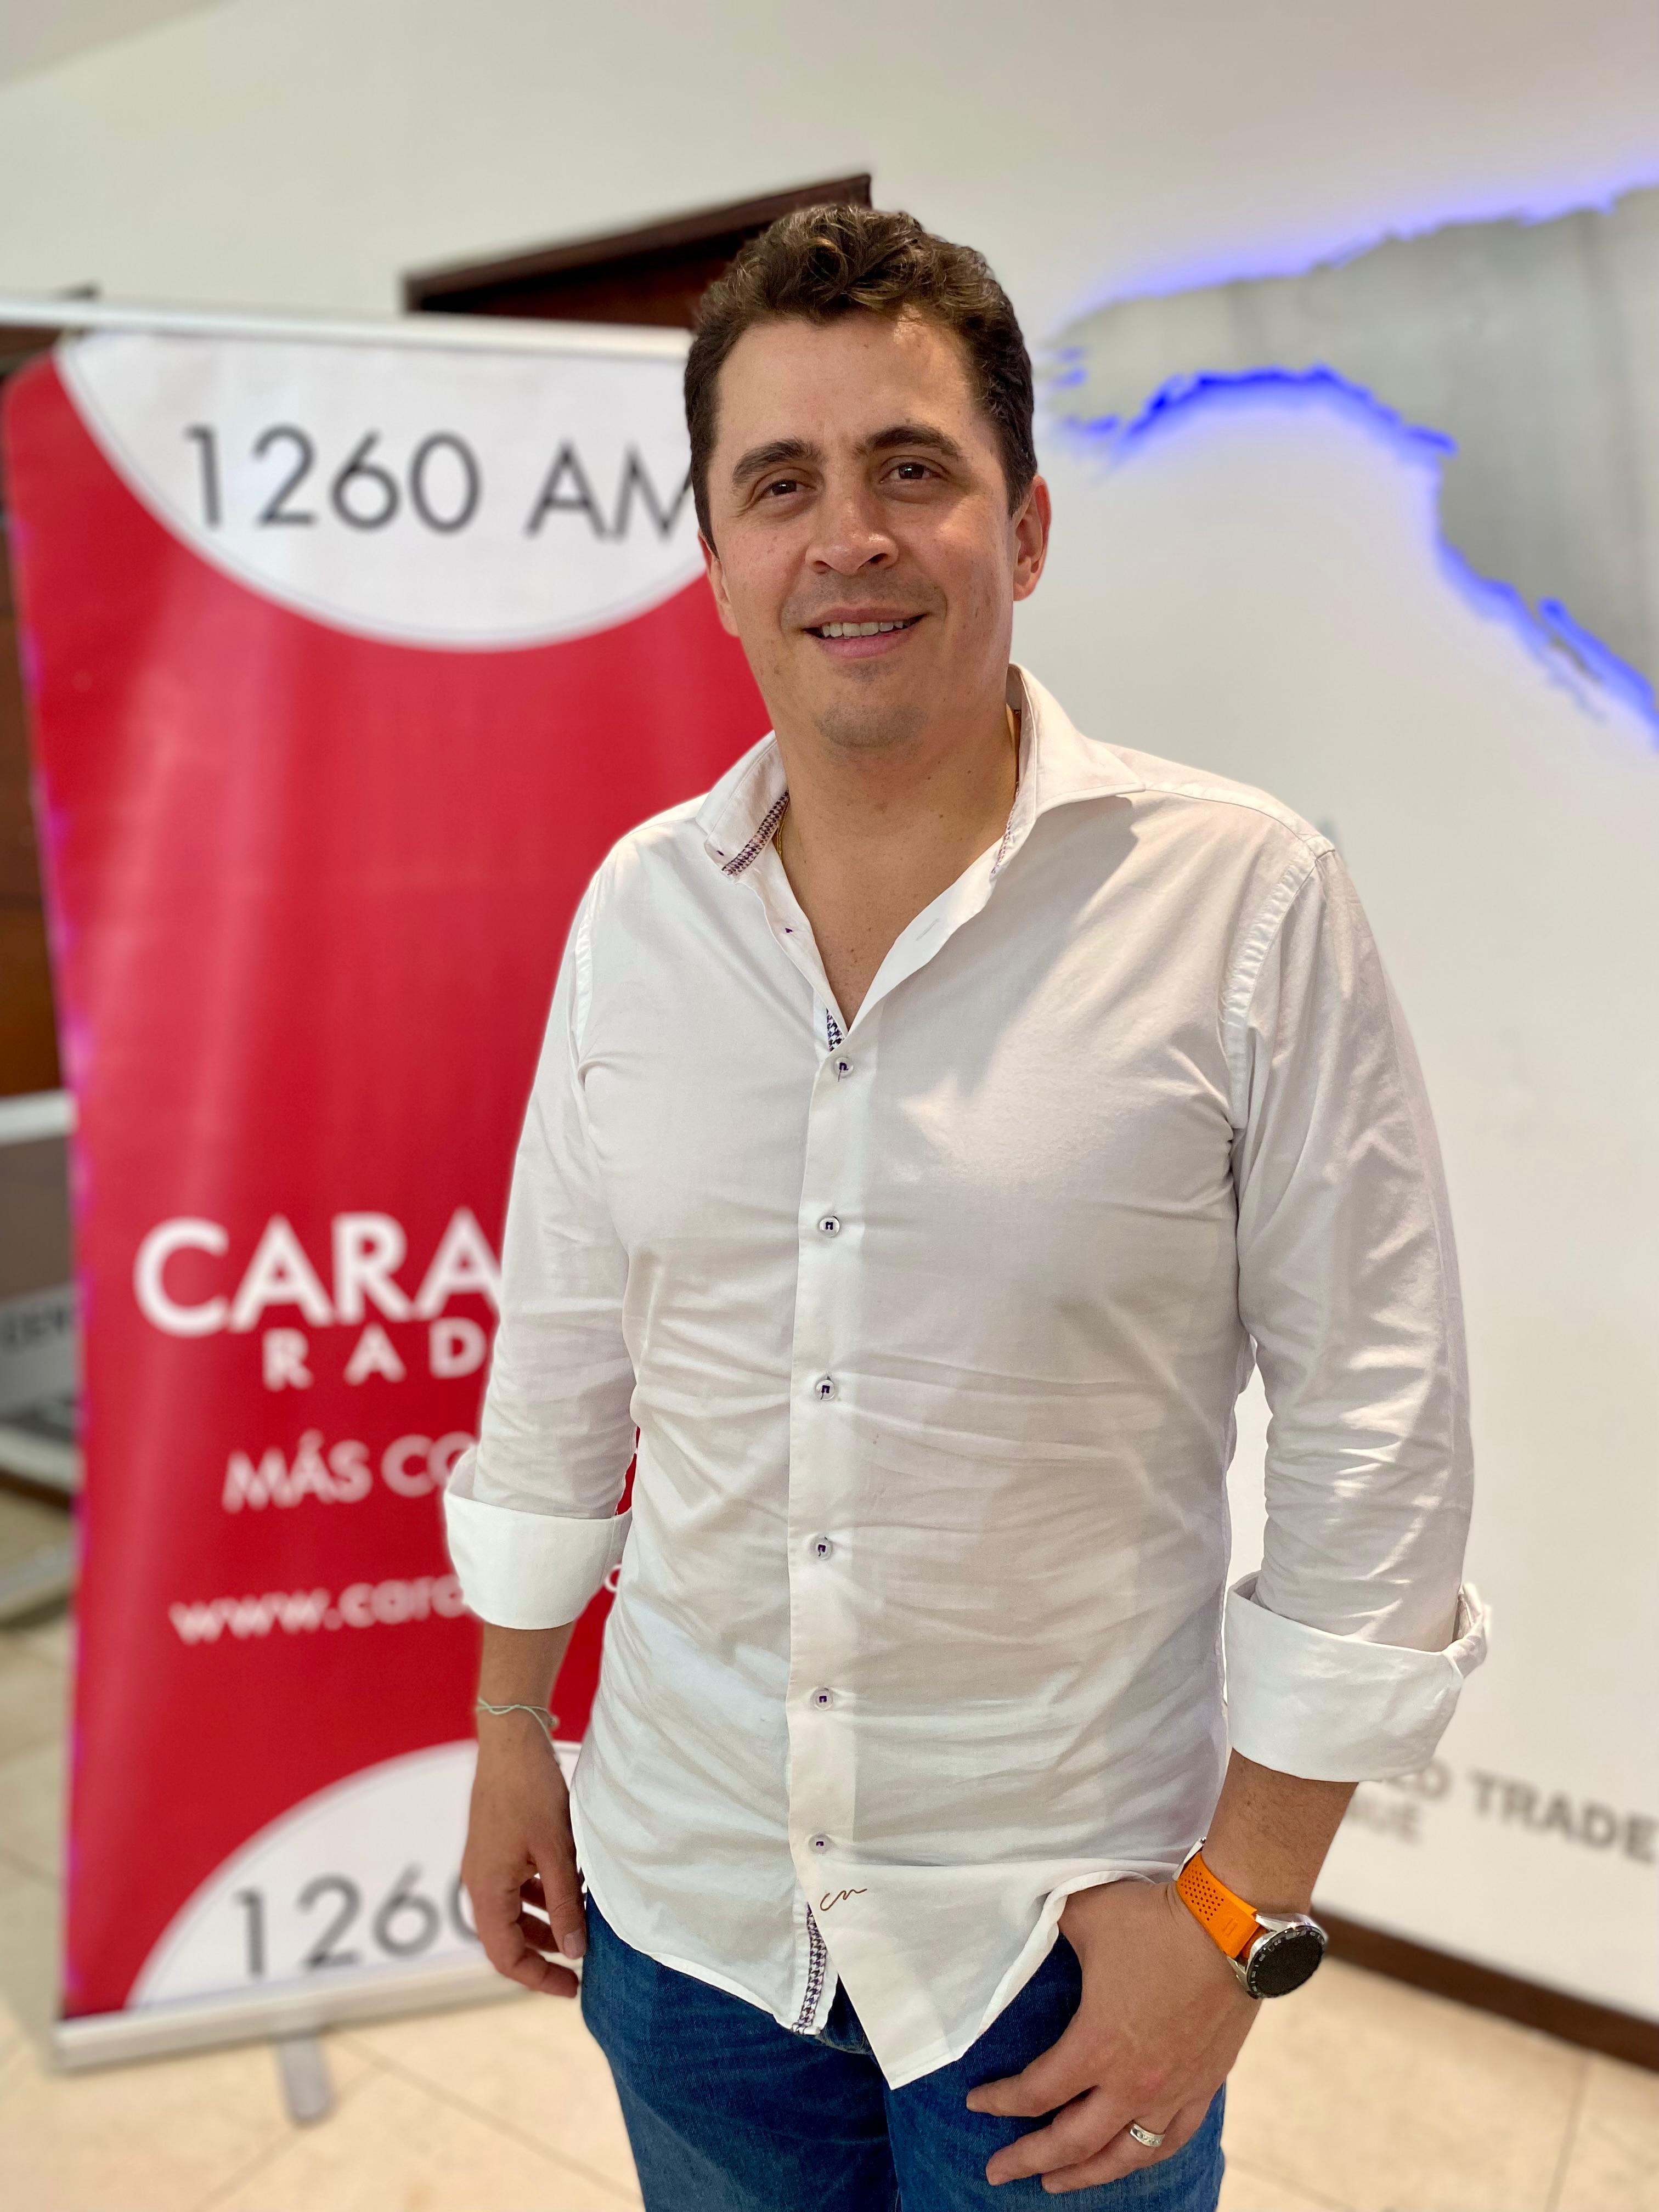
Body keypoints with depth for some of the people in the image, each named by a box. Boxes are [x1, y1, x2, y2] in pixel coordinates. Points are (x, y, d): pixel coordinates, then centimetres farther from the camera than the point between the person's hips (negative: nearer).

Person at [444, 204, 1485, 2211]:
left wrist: (1242, 1910, -10)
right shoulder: (638, 904, -4)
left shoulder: (1249, 900, -15)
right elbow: (561, 1351, 5)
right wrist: (508, 1736, 10)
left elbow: (1374, 1434, -11)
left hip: (1066, 1931, -3)